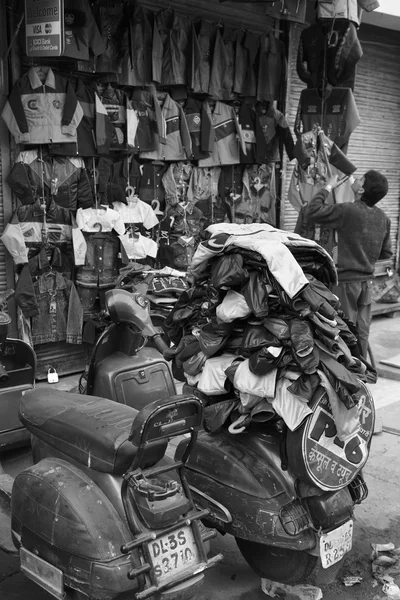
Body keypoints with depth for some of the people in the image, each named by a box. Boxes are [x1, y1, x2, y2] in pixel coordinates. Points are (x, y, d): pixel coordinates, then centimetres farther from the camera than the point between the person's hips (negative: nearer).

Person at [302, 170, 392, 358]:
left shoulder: (348, 211, -17)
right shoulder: (383, 218, 4)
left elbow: (311, 213, -18)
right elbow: (386, 253, 12)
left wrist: (327, 188, -7)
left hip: (346, 280, -6)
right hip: (367, 281, 6)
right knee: (362, 332, 13)